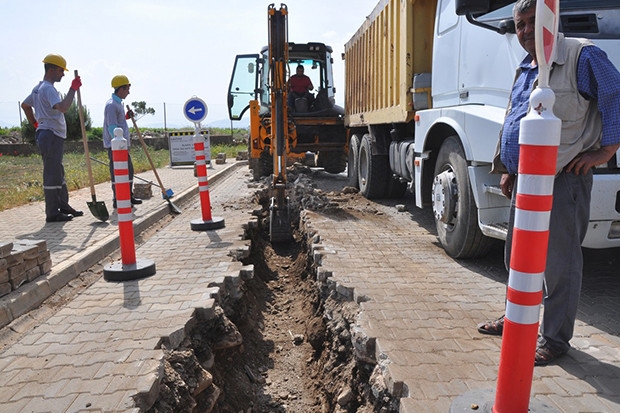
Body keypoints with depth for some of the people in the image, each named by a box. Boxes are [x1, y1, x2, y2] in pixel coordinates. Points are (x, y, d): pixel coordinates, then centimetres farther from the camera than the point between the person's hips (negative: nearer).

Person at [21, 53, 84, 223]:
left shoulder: (38, 88, 19)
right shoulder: (48, 88, -14)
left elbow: (25, 104, 30)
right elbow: (63, 107, -30)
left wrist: (35, 123, 28)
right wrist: (73, 89, -23)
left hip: (53, 136, 11)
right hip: (51, 135, -11)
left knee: (58, 172, 15)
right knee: (52, 174, -8)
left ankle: (63, 206, 23)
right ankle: (52, 213, -3)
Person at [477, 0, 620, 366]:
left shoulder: (582, 57, -7)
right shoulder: (525, 69, 18)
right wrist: (508, 169, 18)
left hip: (563, 181, -8)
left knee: (560, 264, -1)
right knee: (517, 257, 17)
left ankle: (555, 339, 13)